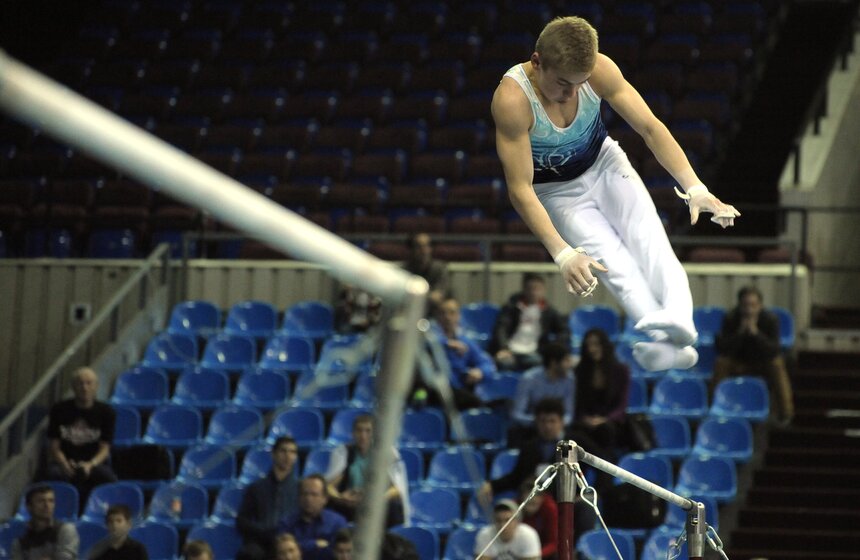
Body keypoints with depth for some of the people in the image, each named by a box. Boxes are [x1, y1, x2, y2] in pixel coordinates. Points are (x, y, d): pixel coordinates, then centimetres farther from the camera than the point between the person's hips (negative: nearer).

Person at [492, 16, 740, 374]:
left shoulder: (598, 69, -23)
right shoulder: (512, 99, -33)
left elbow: (650, 127, -18)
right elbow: (520, 188, -32)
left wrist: (695, 188, -28)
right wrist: (562, 253, -40)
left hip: (603, 162, 3)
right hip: (557, 190, -3)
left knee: (645, 232, -27)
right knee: (609, 258, -27)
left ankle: (678, 315, -49)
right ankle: (665, 340, -45)